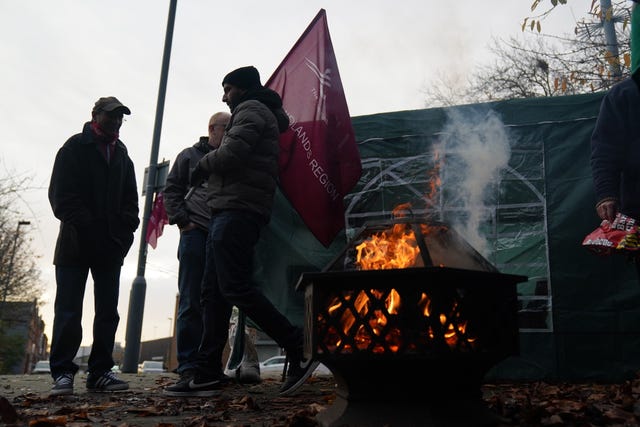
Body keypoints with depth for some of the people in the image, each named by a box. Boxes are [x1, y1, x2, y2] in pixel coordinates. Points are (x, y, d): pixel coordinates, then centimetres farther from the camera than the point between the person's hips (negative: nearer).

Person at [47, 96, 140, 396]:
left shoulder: (122, 155, 18)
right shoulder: (75, 148, 3)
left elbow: (130, 199, 16)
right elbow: (61, 194, -5)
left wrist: (124, 231, -1)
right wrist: (86, 226, -14)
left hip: (110, 246, 5)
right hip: (76, 244, -5)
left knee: (108, 311, 4)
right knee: (68, 310, -4)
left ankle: (100, 372, 10)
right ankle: (62, 373, 3)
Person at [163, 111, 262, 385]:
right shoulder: (190, 156, 13)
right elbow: (171, 190, 9)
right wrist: (182, 221, -4)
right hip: (196, 235, -2)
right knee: (191, 303, -1)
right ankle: (188, 366, 4)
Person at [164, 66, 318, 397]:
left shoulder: (251, 110, -1)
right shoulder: (260, 115, 30)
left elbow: (231, 153, -16)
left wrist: (202, 166, 1)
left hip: (237, 210, -10)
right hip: (230, 212, 10)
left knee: (235, 288, -15)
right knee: (214, 291, 5)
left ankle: (298, 347, -8)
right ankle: (208, 374, 5)